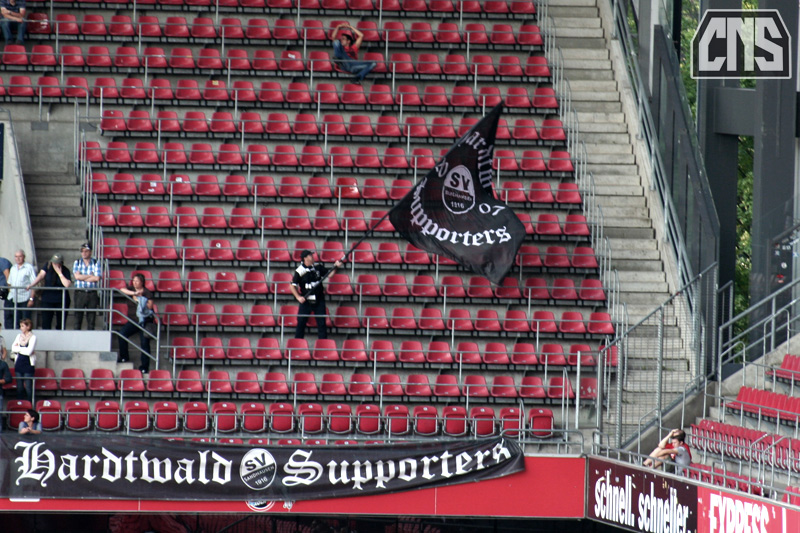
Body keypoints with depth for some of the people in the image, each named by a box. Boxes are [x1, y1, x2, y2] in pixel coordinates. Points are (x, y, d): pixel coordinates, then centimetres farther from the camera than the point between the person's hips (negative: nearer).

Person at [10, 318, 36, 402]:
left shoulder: (33, 337, -6)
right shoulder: (19, 336, 12)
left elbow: (29, 351, -17)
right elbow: (13, 348, 3)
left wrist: (18, 349, -4)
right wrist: (24, 350, -9)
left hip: (28, 364, -6)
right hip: (19, 363, 6)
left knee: (28, 387, -6)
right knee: (19, 387, 7)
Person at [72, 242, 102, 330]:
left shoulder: (96, 263, 3)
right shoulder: (77, 263, 8)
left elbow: (97, 278, -8)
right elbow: (77, 276, -6)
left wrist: (83, 278, -6)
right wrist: (91, 276, -6)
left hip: (92, 293, -1)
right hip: (80, 293, 1)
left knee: (91, 319, 0)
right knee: (78, 317, -2)